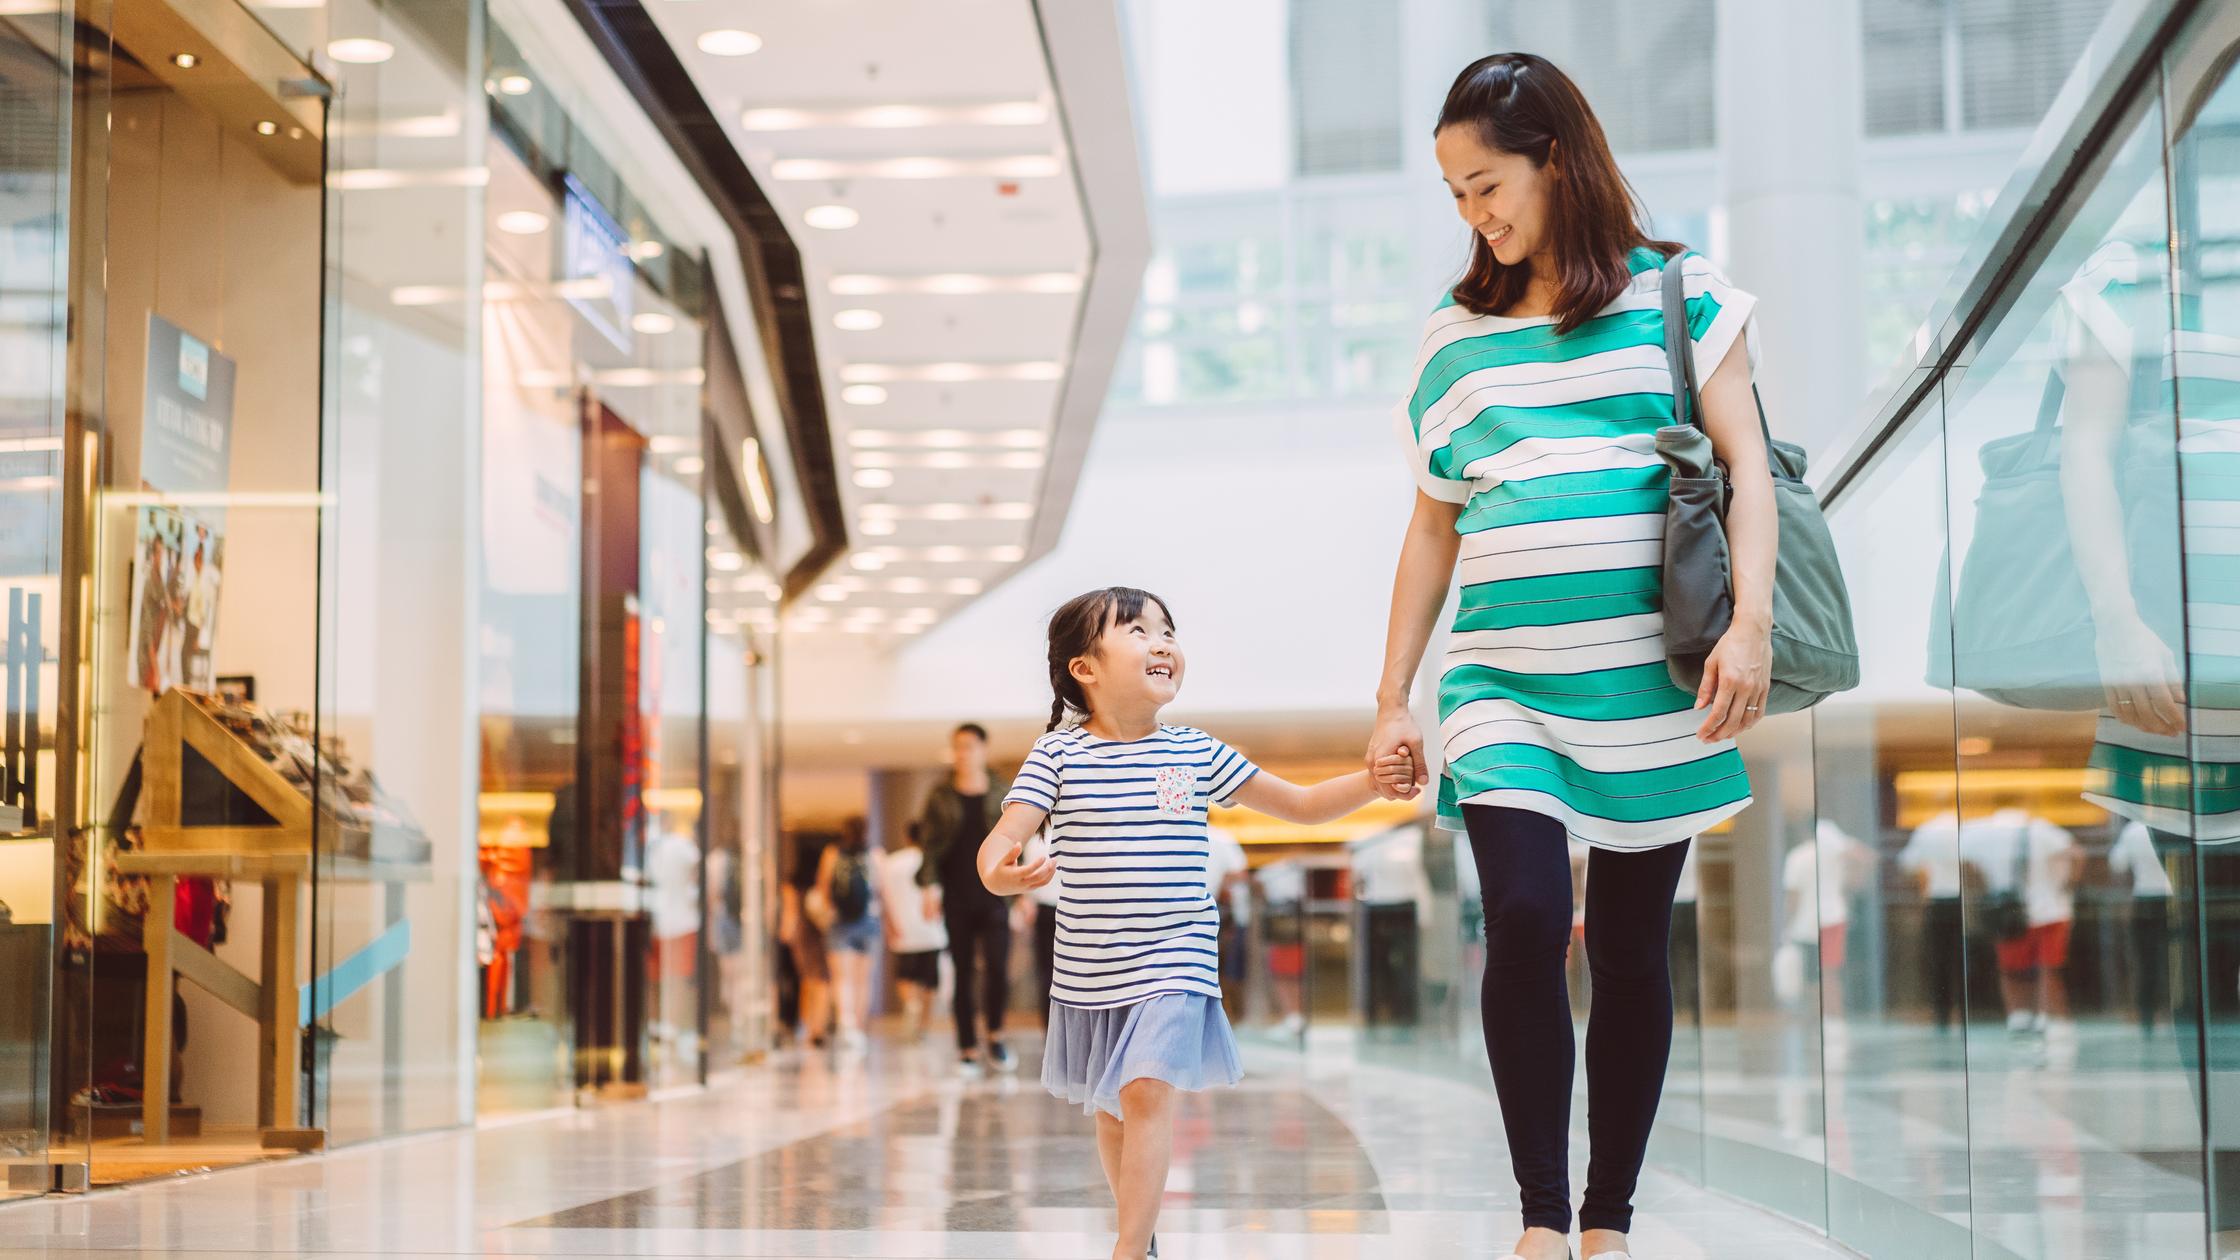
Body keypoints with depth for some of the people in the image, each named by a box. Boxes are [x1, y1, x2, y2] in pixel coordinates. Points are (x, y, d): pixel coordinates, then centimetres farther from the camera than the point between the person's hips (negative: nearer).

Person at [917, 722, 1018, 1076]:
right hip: (957, 899, 0)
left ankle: (995, 1038, 8)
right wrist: (929, 886, -7)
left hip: (994, 896, 0)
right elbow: (929, 843, 4)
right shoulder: (940, 797, 5)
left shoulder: (1004, 792, 7)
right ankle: (968, 1050, 7)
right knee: (964, 976, 2)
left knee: (998, 969, -13)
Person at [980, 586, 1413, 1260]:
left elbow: (1302, 805, 8)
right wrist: (998, 871, -38)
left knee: (1147, 1091, -18)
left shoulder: (1198, 754, 1)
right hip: (1088, 971, 1)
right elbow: (1006, 833, -14)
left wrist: (1372, 781, -8)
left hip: (1172, 963, -1)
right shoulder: (1058, 754, -4)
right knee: (1110, 1108, 15)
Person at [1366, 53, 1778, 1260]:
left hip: (1652, 681, -1)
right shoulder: (1455, 336, 14)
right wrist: (1392, 699, 12)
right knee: (1524, 920, -17)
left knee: (1629, 948, 3)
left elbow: (1745, 462, 0)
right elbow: (1432, 528, 16)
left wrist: (1750, 621, -15)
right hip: (1503, 683, 1)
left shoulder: (1677, 293, 6)